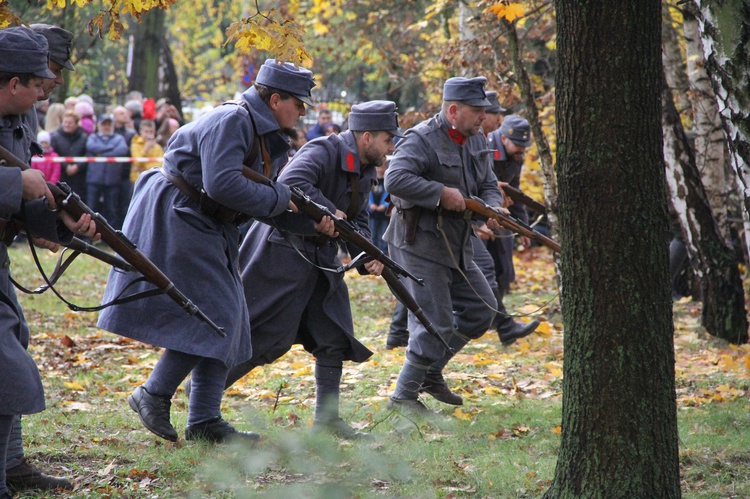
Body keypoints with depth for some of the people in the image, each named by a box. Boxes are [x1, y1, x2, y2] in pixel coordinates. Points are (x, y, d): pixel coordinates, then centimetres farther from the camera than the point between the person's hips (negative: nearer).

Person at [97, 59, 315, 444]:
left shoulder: (265, 133, 13)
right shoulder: (230, 122, -19)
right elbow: (222, 184, -30)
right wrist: (280, 199, -18)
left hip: (208, 226, 11)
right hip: (178, 220, -11)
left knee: (225, 319, 7)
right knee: (211, 314, -14)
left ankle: (205, 421, 9)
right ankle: (154, 394, -2)